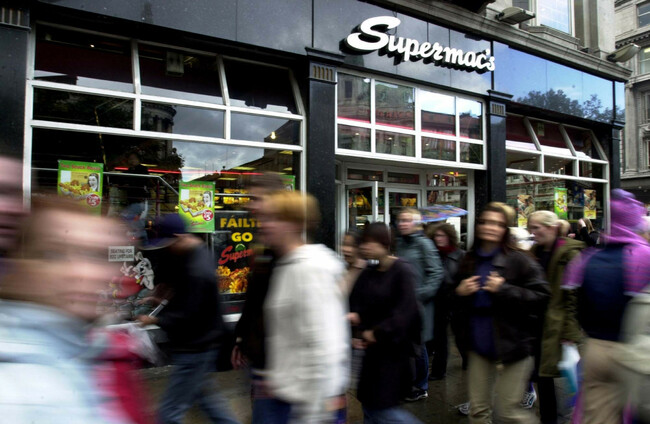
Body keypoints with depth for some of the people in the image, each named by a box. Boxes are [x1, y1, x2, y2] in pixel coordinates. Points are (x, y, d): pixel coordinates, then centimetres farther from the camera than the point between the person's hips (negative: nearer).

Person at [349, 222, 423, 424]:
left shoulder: (402, 270, -14)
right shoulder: (368, 273, 5)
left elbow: (405, 311, -20)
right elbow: (357, 305, 4)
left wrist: (377, 333, -16)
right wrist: (357, 333, -10)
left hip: (395, 347, -6)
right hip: (373, 347, 7)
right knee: (368, 404, 15)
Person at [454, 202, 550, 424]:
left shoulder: (518, 260, -9)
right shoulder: (469, 261, 7)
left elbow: (541, 295, -14)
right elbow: (456, 304, 18)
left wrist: (504, 290, -22)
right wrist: (459, 293, -4)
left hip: (511, 344, -5)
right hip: (478, 344, 5)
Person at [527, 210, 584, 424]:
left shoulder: (570, 254, -10)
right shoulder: (534, 253, 11)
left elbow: (575, 297, -14)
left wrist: (570, 334, -16)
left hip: (556, 328, -6)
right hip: (537, 326, 6)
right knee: (542, 376, 12)